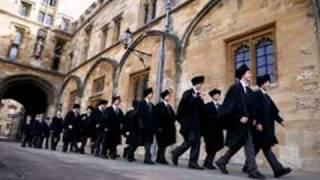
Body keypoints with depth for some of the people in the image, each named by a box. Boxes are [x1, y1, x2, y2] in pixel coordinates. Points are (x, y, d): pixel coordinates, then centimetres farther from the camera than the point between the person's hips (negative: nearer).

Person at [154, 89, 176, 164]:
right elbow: (157, 116, -12)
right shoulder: (159, 105, -5)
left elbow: (173, 116, 15)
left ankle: (159, 158, 16)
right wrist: (159, 127, -17)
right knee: (162, 144, -5)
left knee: (164, 144, 8)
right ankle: (161, 158, 0)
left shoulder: (169, 106, 18)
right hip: (161, 129, -7)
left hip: (168, 129, 7)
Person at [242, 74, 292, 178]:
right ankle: (278, 170, -4)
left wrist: (280, 120, 12)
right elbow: (256, 110, -18)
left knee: (256, 148, 11)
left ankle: (247, 166, 20)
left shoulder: (266, 96, 18)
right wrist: (258, 123, -23)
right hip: (261, 126, -10)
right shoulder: (257, 94, -10)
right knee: (266, 149, -7)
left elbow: (273, 110, 18)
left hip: (267, 126, 10)